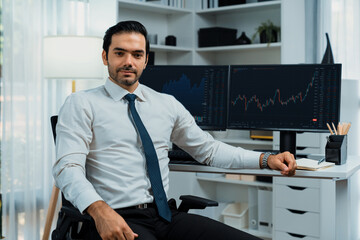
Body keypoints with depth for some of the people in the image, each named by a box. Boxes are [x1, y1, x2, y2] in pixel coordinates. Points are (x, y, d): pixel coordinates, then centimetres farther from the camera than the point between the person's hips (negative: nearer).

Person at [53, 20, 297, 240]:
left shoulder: (167, 104, 17)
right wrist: (100, 209, -27)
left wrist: (266, 159, 9)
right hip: (117, 219, -4)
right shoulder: (82, 104, 4)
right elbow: (68, 167, -7)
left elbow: (209, 149, 22)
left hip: (167, 214, 4)